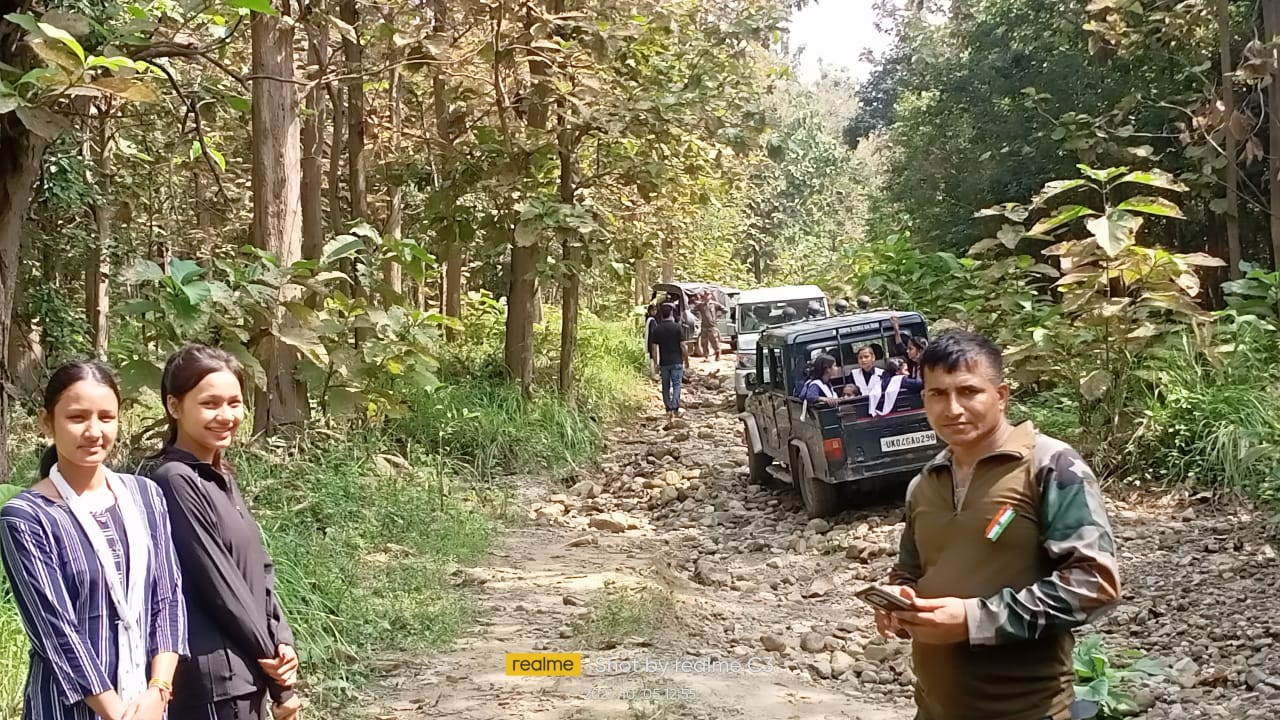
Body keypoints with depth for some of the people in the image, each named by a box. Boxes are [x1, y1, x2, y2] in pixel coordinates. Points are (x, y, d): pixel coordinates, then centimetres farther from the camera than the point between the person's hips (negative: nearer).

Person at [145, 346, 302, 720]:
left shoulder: (222, 479, 11)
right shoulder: (175, 482, -16)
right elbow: (217, 582, -16)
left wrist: (281, 641, -2)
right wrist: (270, 655, -7)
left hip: (247, 671, 9)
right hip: (214, 678, -9)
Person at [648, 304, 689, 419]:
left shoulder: (656, 329, -1)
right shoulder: (677, 327, -7)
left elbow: (654, 348, -1)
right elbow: (683, 346, -7)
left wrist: (656, 364, 6)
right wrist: (686, 360, 4)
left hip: (664, 362, 2)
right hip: (677, 362, -2)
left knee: (666, 386, 10)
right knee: (677, 384, 2)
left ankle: (668, 409, 12)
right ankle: (675, 408, -13)